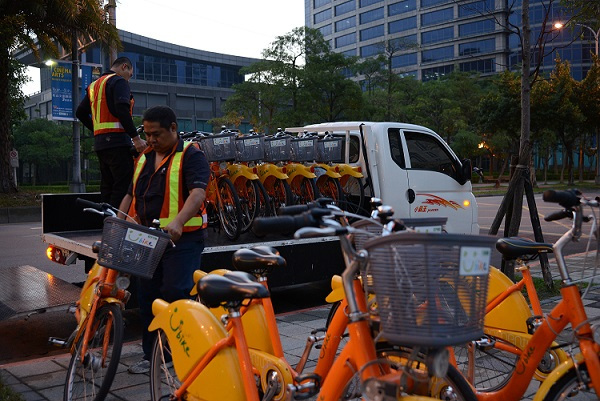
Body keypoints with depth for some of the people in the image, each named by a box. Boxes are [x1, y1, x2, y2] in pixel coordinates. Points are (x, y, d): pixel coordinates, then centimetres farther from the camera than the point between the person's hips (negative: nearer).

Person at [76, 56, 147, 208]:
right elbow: (122, 110, -18)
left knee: (107, 186, 11)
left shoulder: (94, 85, 24)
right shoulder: (119, 81, -3)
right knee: (123, 186, -12)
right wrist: (136, 138, -21)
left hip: (99, 142, 9)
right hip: (117, 141, -9)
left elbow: (81, 113, 23)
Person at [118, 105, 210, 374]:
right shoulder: (144, 159, 17)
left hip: (182, 239, -7)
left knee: (176, 296, -11)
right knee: (147, 298, 11)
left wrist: (178, 221, -38)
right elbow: (131, 195, 22)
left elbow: (198, 193, -22)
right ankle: (151, 355, 23)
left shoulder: (191, 155, -7)